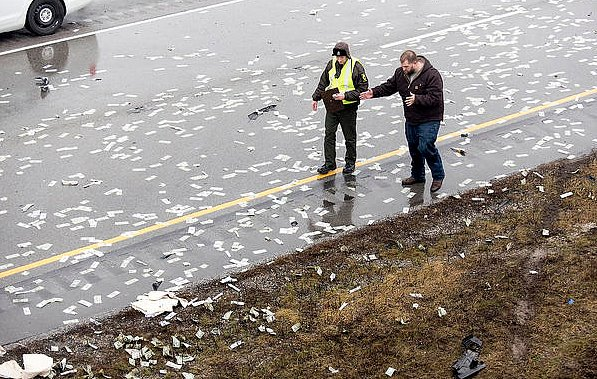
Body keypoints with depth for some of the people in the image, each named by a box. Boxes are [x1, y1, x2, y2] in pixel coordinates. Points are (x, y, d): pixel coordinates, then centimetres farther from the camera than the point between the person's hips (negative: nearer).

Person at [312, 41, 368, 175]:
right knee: (329, 134, 4)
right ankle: (329, 163, 14)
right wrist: (316, 98, 14)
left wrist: (345, 96, -23)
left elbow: (362, 89, -14)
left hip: (348, 108, -4)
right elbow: (323, 82, 14)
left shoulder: (356, 67, -15)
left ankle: (350, 162, 25)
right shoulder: (332, 64, 0)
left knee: (350, 137, 9)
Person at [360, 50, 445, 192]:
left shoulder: (432, 75, -20)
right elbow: (389, 87, 13)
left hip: (429, 120, -7)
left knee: (425, 147, -15)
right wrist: (374, 92, -1)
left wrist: (417, 99, -38)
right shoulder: (401, 73, 1)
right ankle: (417, 175, 33)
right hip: (411, 119, 7)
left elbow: (435, 98, -26)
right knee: (413, 147, 15)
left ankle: (438, 176, 3)